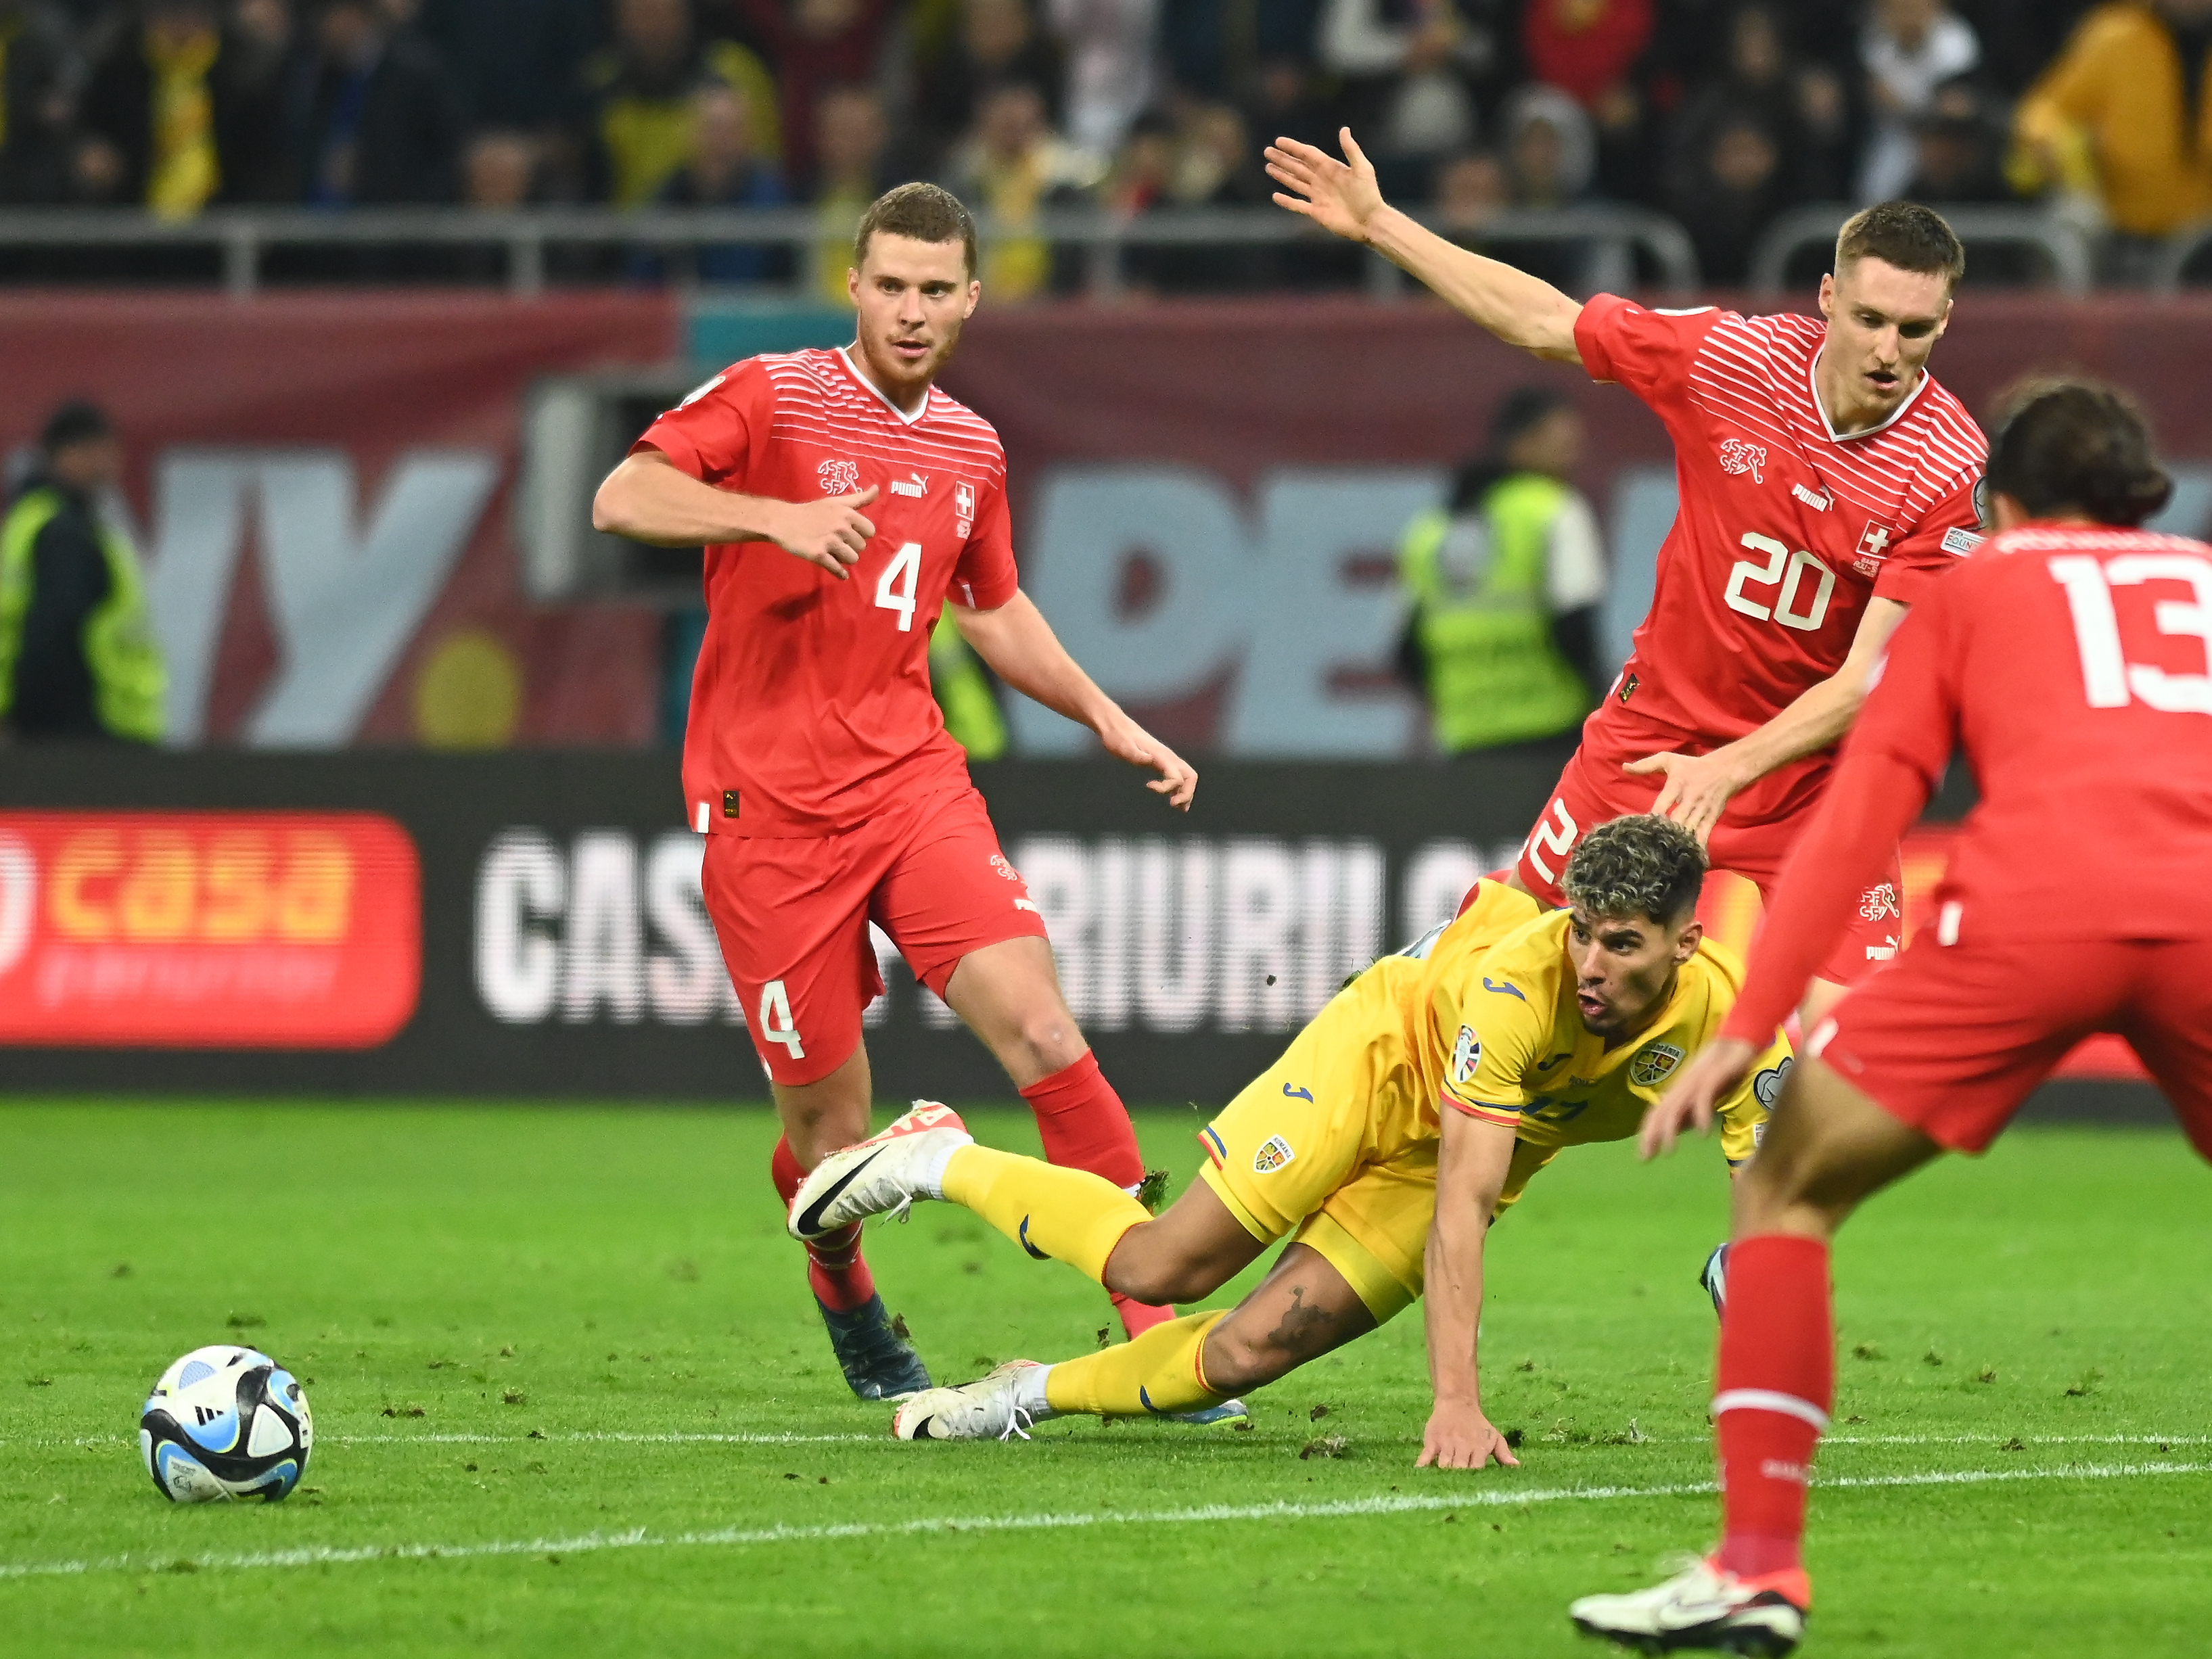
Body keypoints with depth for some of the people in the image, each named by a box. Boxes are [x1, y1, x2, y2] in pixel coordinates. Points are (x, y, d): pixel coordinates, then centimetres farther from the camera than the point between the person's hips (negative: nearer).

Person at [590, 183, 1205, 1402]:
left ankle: (1152, 1317, -17)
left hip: (913, 780, 4)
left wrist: (1109, 722, 24)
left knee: (1038, 1026, -18)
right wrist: (778, 517, -32)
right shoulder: (771, 400, -3)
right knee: (830, 1122, 0)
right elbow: (621, 499, -18)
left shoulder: (970, 451, 14)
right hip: (768, 805, -4)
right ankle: (848, 1307, 33)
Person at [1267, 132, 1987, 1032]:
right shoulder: (1733, 354, -14)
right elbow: (1546, 324, 2)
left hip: (1810, 770, -2)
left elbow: (1870, 679, -21)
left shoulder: (1953, 468, -20)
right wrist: (1377, 224, 3)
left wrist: (1729, 770, -33)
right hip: (1653, 734, 2)